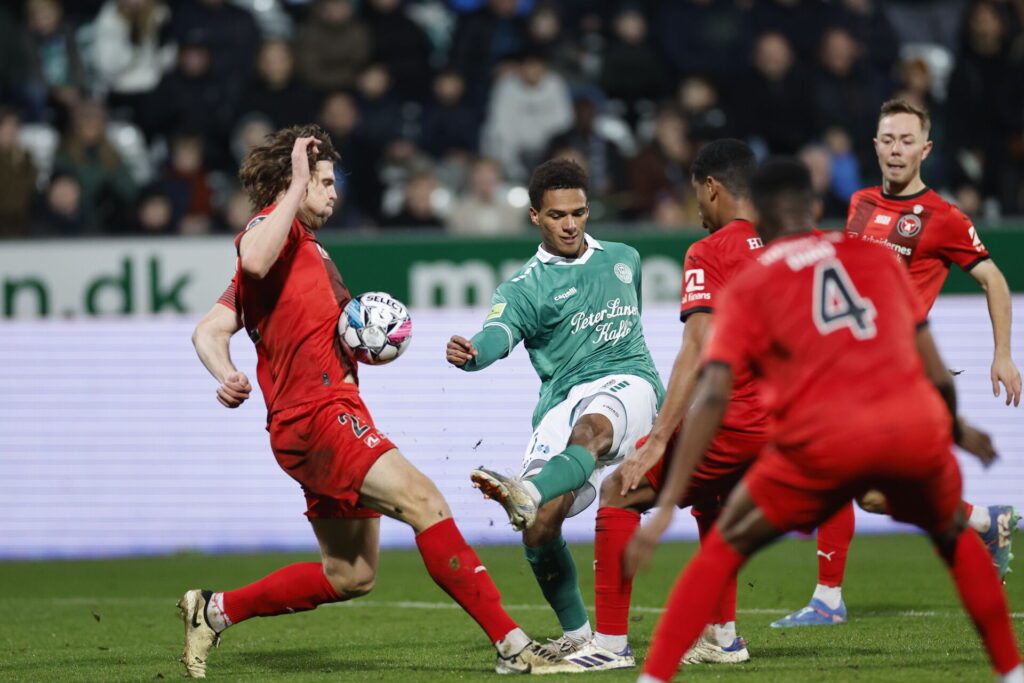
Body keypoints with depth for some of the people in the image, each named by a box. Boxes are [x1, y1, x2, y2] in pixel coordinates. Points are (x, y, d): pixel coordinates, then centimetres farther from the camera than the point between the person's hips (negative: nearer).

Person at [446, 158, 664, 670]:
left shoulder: (624, 259, 19)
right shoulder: (525, 287, 5)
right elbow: (497, 334, -15)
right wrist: (469, 354, -40)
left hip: (627, 383, 0)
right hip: (564, 399, 0)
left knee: (591, 429, -38)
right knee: (540, 526, -16)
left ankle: (527, 492, -68)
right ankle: (576, 634, 3)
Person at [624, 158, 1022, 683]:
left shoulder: (746, 289, 13)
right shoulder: (877, 256, 20)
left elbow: (712, 398, 0)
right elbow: (936, 373, 20)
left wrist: (666, 508, -4)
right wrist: (958, 431, 40)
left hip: (822, 442, -2)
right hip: (917, 429, 2)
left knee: (724, 550, 17)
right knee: (955, 537, 33)